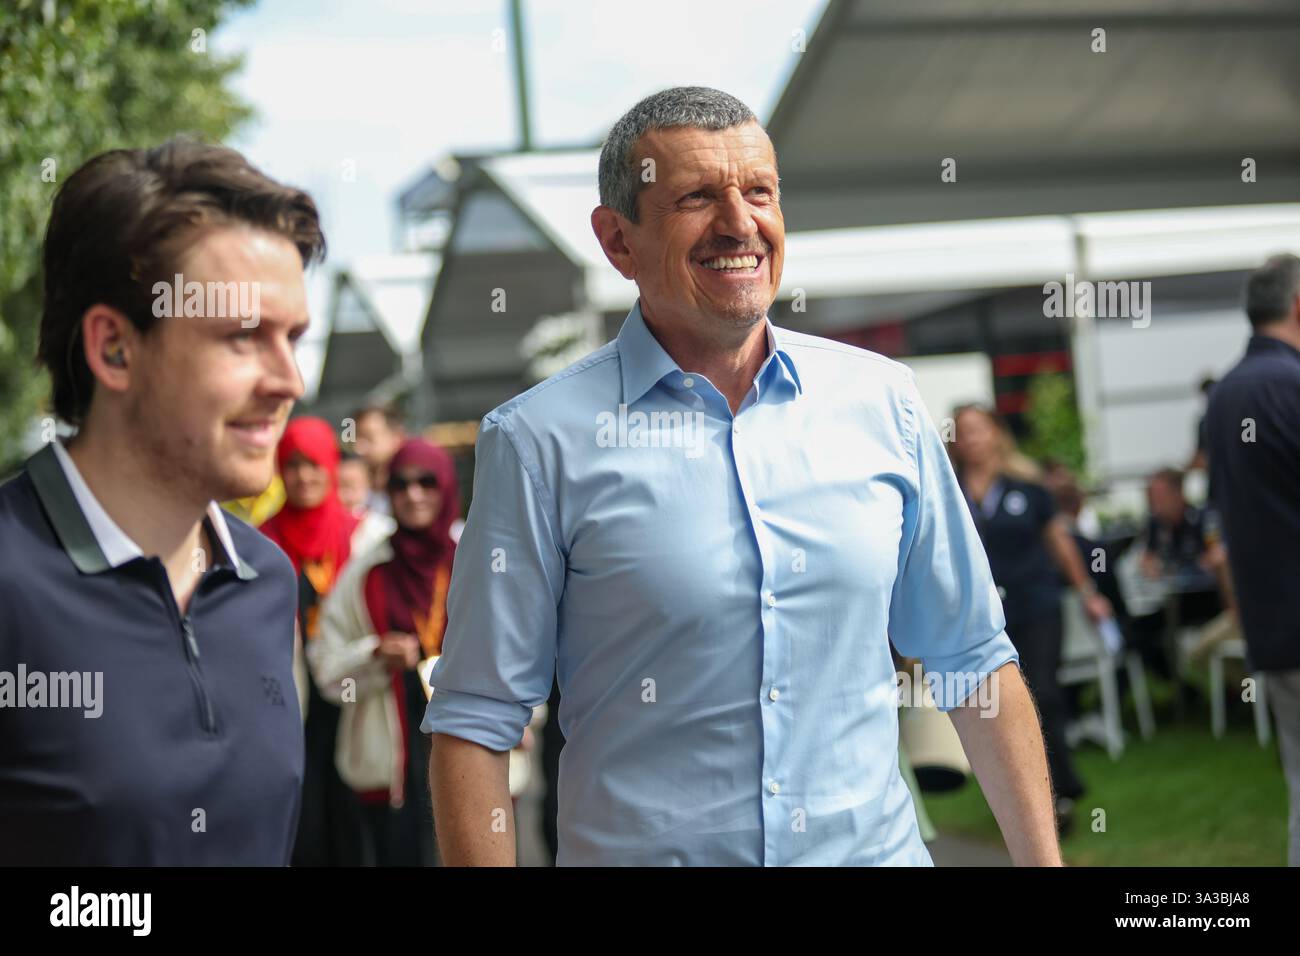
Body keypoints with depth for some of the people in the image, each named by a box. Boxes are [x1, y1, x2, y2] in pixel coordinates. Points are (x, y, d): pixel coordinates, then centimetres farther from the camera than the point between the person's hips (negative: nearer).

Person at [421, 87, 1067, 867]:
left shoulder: (882, 401, 1)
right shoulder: (539, 442, -9)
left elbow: (976, 663, 7)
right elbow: (475, 722, -8)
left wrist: (1044, 859, 2)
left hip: (876, 846, 3)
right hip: (645, 851, -3)